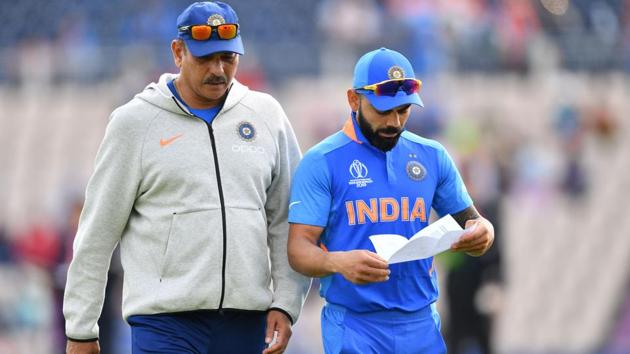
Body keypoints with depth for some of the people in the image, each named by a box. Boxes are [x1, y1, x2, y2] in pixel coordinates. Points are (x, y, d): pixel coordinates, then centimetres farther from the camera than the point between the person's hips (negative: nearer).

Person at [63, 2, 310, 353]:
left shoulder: (267, 115, 10)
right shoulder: (134, 122, 1)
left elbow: (285, 221, 12)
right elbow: (99, 231, 3)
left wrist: (286, 303, 2)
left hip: (247, 322, 3)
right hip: (165, 319, -3)